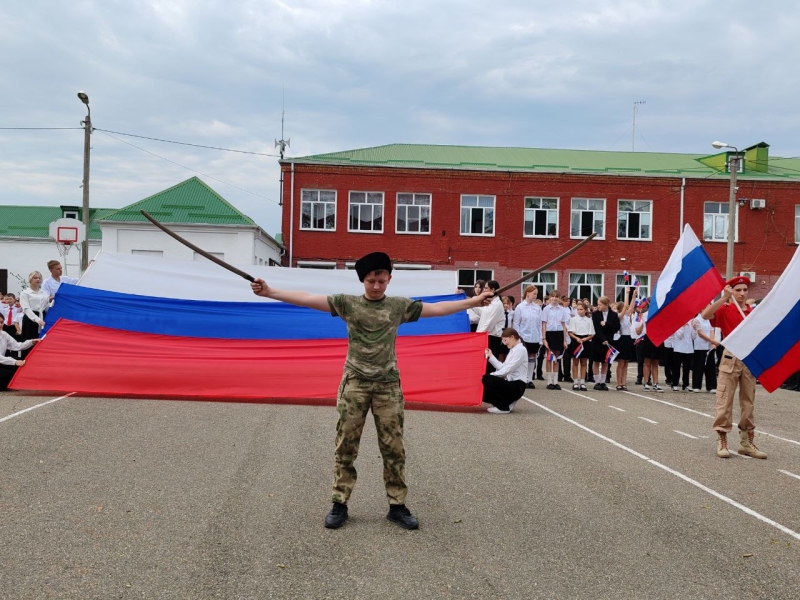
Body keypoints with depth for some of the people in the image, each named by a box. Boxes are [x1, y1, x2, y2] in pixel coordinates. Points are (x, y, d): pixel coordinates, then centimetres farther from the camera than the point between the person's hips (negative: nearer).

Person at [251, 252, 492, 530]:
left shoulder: (399, 306, 3)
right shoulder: (347, 303, 0)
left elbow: (438, 308, 4)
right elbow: (307, 299, -7)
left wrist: (474, 300, 0)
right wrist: (270, 292, -15)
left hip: (388, 385, 1)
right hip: (355, 383, -1)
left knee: (393, 447, 5)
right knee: (346, 446, 4)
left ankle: (397, 506, 15)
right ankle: (339, 504, 14)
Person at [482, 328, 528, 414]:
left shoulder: (520, 350, -12)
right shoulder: (513, 350, 16)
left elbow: (508, 369, -18)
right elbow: (503, 367, 10)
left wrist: (492, 375, -15)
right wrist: (490, 357, 6)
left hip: (517, 386, -10)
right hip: (511, 383, 10)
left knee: (487, 379, -22)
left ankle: (503, 407, -10)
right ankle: (508, 402, 11)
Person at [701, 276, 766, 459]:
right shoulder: (725, 309, -4)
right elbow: (705, 315, -23)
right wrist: (724, 298, -24)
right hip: (731, 358, -4)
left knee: (748, 402, 10)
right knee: (724, 401, -4)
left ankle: (747, 442, 18)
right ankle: (722, 441, 3)